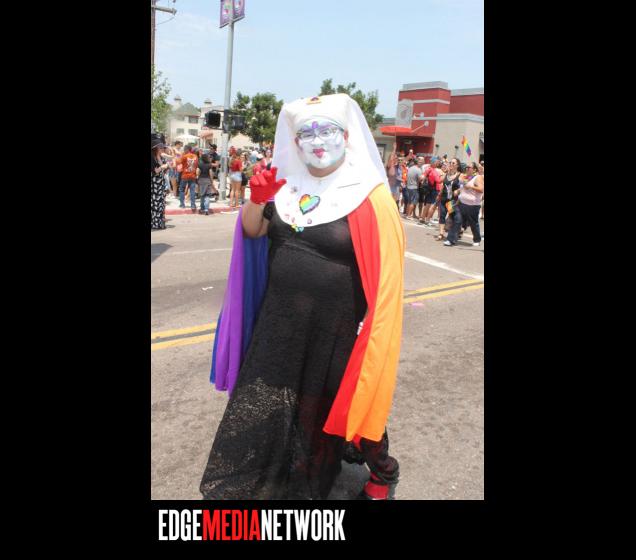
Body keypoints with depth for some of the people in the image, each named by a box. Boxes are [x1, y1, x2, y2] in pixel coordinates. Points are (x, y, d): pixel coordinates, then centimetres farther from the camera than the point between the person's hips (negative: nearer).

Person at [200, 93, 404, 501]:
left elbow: (385, 273, -14)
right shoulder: (289, 184, 2)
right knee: (266, 401, 19)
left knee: (337, 404, 12)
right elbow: (252, 231, 8)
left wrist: (372, 333, -15)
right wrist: (257, 200, -12)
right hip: (279, 322, 5)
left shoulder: (368, 195, -14)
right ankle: (264, 473, 46)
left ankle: (383, 473, 41)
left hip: (337, 330, -5)